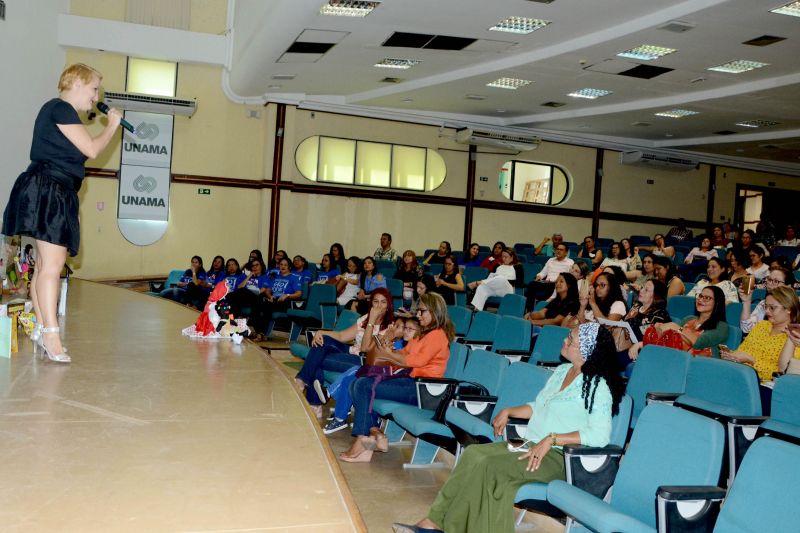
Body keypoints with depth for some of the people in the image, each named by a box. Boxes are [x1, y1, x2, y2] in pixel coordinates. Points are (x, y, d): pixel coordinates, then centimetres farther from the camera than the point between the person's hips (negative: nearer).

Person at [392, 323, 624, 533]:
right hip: (531, 446, 8)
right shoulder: (562, 370, 14)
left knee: (487, 466, -25)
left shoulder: (598, 386, -11)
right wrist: (508, 412, 11)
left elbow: (599, 435, -21)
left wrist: (551, 439, -24)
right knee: (474, 453, -17)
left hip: (560, 457, -8)